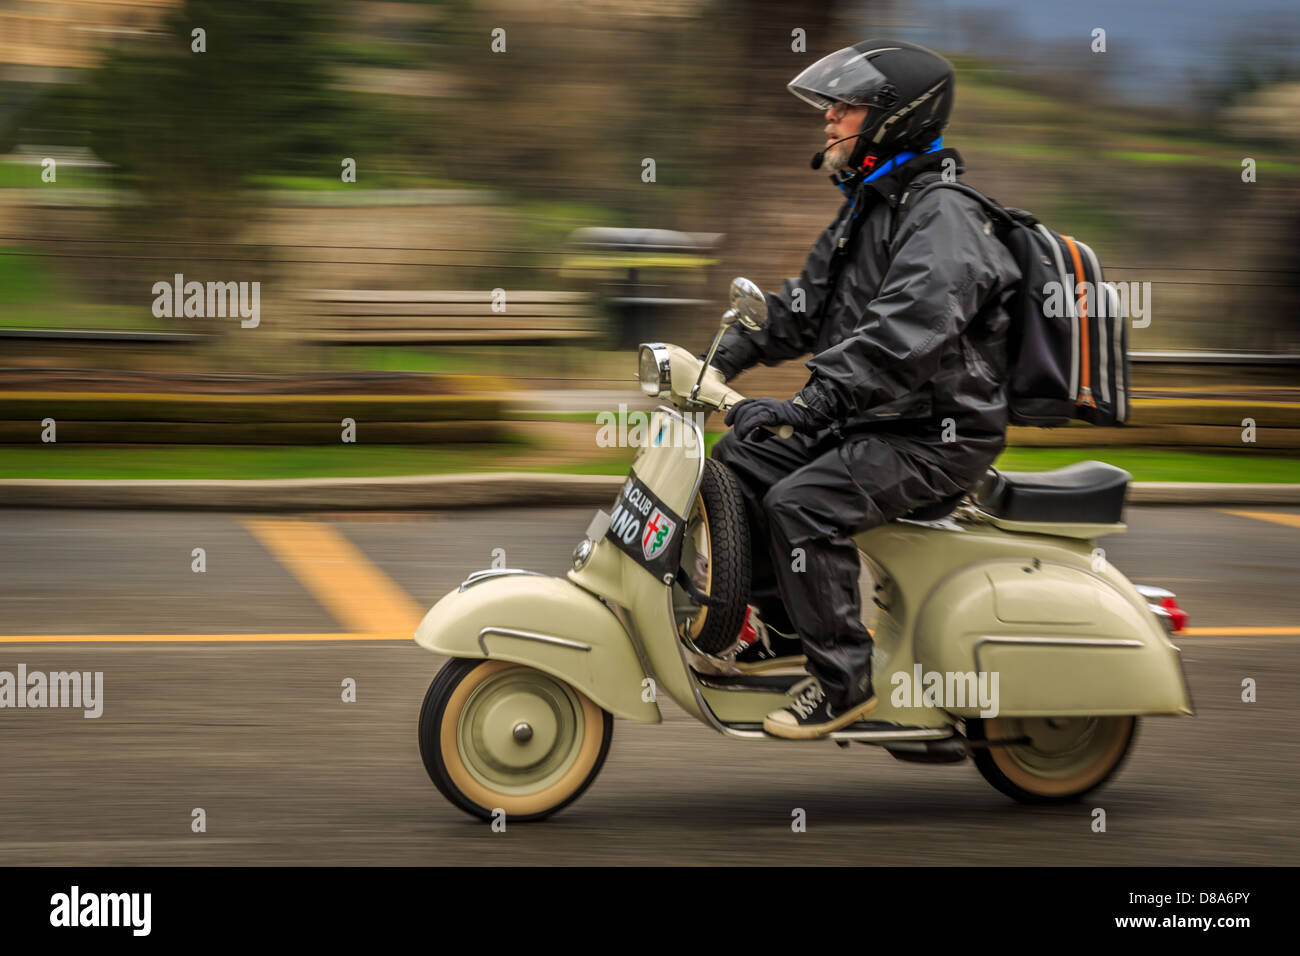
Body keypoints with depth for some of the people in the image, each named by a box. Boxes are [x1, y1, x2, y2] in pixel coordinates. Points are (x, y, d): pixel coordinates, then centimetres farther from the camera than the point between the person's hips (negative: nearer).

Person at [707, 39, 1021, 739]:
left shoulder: (941, 215, -17)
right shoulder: (865, 210, 16)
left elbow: (910, 328, -32)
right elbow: (804, 307, 22)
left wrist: (809, 403, -38)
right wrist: (722, 359, 8)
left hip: (938, 437, -10)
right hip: (871, 424, 10)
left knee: (801, 503, -27)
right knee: (737, 460, 8)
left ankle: (844, 679, -19)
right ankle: (774, 623, 18)